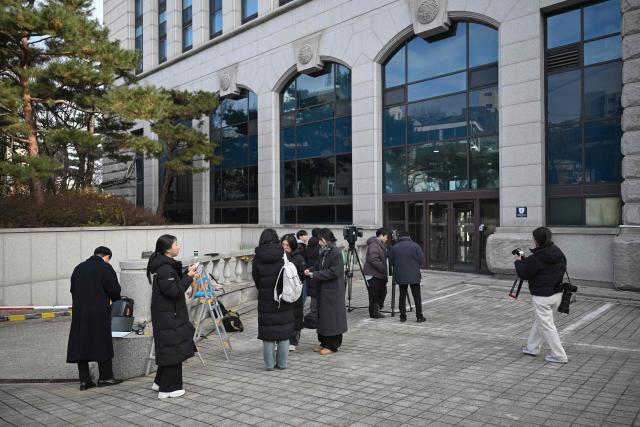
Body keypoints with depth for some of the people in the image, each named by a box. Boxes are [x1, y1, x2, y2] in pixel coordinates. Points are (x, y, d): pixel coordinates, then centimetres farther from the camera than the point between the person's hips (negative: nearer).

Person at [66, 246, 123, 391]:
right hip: (99, 313, -5)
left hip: (79, 312, 6)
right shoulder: (105, 267, -6)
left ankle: (84, 380, 9)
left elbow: (73, 290, 15)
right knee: (102, 343, 3)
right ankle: (105, 377, 9)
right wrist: (113, 298, 10)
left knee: (80, 344, 7)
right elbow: (114, 289, -10)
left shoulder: (78, 268, 13)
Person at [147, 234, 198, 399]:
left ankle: (160, 382, 31)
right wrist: (188, 276, -17)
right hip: (168, 317, -10)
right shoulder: (165, 269, -21)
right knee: (172, 349, 0)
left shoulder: (166, 265, 10)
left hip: (167, 315, 10)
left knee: (169, 349, 19)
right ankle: (168, 388, 10)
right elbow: (174, 291, -24)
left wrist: (187, 274, 5)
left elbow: (176, 285, 16)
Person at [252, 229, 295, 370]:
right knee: (284, 330, 10)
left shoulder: (257, 258, -5)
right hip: (283, 299, 0)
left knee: (268, 332, 7)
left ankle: (269, 364, 12)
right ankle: (282, 363, 15)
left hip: (265, 299, 0)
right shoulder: (283, 255, -6)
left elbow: (255, 278, 1)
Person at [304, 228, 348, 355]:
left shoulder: (336, 253, -16)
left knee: (332, 316, -1)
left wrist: (314, 274, -18)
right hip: (323, 289, 9)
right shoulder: (323, 252, 11)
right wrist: (310, 271, -6)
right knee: (323, 316, 14)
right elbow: (319, 267, 16)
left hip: (333, 291, -9)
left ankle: (332, 345, 10)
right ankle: (324, 342, 25)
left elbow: (334, 272, -21)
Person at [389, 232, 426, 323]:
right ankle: (419, 316, 6)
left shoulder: (394, 247, 1)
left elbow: (391, 262, 3)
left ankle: (403, 316, 10)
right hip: (414, 275, -2)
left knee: (402, 296, 9)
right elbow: (421, 259, -4)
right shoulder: (415, 246, -4)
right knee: (417, 296, 5)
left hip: (400, 276, 2)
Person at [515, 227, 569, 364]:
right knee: (540, 321, 21)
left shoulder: (535, 258, -21)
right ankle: (532, 347, 32)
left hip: (542, 297, -8)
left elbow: (523, 274, -11)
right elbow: (563, 268, 16)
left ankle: (559, 355, 7)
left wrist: (519, 262, 8)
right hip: (557, 293, 8)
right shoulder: (558, 252, 1)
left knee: (546, 325, 3)